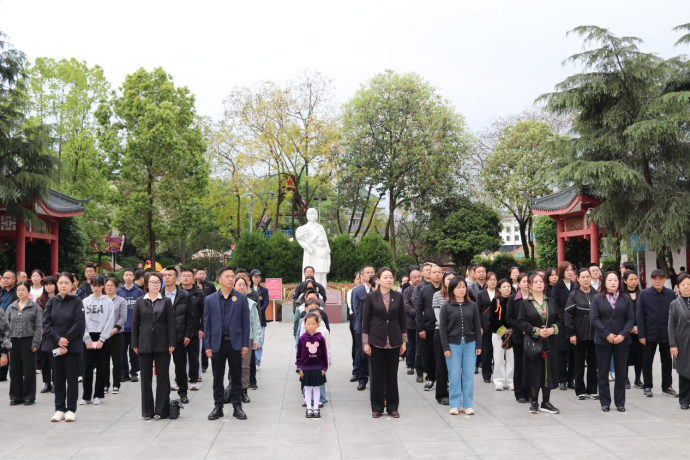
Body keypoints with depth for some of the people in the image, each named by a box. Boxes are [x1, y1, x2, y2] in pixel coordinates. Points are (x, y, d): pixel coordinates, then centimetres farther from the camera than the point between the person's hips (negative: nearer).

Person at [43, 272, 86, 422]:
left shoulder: (77, 302, -5)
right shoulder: (51, 302, 5)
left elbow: (79, 325, -11)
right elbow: (46, 323, -1)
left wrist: (65, 340, -15)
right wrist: (58, 339, -13)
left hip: (73, 346, -3)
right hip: (55, 345, 3)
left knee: (72, 378, 3)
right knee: (58, 378, 8)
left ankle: (71, 409, 11)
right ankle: (59, 409, 17)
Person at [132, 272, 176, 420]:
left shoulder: (166, 301, 2)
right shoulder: (140, 302, 5)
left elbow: (171, 323, -1)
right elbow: (135, 324, 5)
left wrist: (171, 343, -8)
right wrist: (135, 344, 0)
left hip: (162, 345, -1)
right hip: (144, 344, 1)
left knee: (162, 377, 2)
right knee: (146, 378, 6)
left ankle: (161, 410, 9)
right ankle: (147, 410, 14)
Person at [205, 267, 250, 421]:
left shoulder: (241, 298, 1)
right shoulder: (210, 299, 2)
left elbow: (245, 322, 0)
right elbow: (207, 324, 3)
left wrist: (245, 344, -4)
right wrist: (207, 346, -1)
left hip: (235, 343, -1)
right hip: (217, 343, 1)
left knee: (236, 377, 6)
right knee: (217, 378, 8)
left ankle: (237, 407, 15)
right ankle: (218, 407, 17)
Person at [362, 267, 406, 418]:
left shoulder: (398, 296, 3)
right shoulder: (371, 296, -3)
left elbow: (402, 319, 7)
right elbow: (365, 320, -1)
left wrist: (404, 341, 5)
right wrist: (365, 342, -5)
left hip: (394, 341, 2)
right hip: (377, 341, -2)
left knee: (392, 374, 6)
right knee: (377, 375, 4)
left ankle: (392, 407, 16)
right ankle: (377, 407, 14)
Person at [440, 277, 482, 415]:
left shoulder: (472, 305, 5)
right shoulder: (446, 306, -1)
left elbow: (477, 326, 7)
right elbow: (442, 328, -2)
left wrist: (478, 345, 2)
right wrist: (446, 347, -8)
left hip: (470, 344, 2)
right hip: (453, 344, -2)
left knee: (469, 375, 4)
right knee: (454, 375, 2)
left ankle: (468, 404, 12)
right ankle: (455, 404, 10)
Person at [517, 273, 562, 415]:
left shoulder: (551, 302, 9)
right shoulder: (525, 304, -1)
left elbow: (560, 320, 10)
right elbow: (521, 322, -7)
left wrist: (553, 329, -10)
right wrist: (537, 331, -15)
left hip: (549, 343, 3)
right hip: (533, 343, -3)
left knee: (548, 371, 5)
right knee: (535, 372, 0)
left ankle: (546, 403, 16)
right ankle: (534, 403, 11)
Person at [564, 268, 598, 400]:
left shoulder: (596, 294, 5)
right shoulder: (574, 295, -2)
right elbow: (568, 315, -6)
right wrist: (571, 333, -12)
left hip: (594, 334, 2)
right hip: (580, 334, -2)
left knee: (593, 363, 7)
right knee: (579, 363, 5)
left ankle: (592, 390, 16)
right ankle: (580, 391, 12)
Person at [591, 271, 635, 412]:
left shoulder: (626, 299, 7)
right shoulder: (597, 299, 3)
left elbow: (631, 318, 1)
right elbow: (594, 319, -4)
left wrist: (623, 334, -12)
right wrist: (607, 334, -13)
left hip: (622, 340, 1)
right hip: (603, 340, -1)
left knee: (621, 372, 4)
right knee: (603, 372, 3)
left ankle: (620, 402, 13)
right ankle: (605, 402, 11)